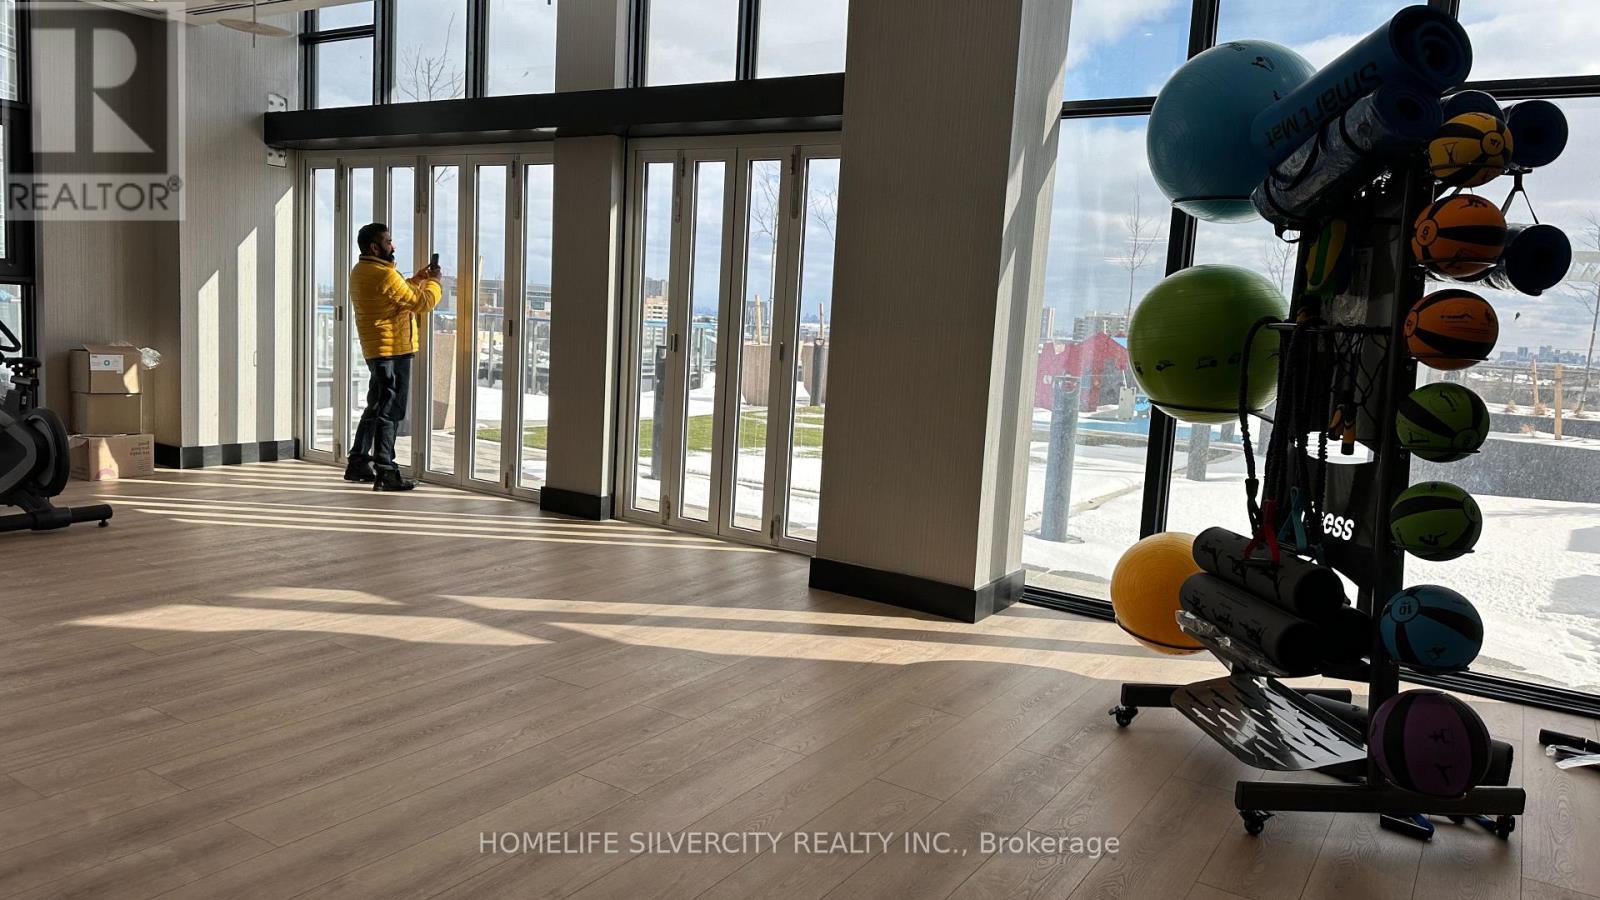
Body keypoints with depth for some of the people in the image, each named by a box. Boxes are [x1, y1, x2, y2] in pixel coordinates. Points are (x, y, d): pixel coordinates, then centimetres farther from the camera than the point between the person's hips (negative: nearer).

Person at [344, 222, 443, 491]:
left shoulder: (360, 272, 13)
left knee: (376, 408, 19)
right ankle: (385, 472, -4)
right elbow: (422, 303, -15)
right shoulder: (384, 275, -18)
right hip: (393, 350, -10)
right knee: (390, 411, -6)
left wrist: (417, 279, 17)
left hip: (376, 351, 10)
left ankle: (358, 463, 25)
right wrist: (433, 282, 2)